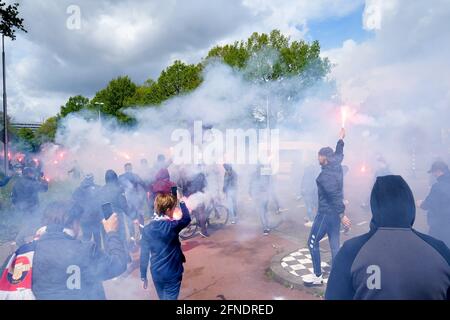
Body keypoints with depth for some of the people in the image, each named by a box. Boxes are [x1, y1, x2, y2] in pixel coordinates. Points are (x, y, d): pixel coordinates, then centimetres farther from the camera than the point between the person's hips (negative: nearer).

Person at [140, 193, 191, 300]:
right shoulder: (173, 226, -20)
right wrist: (181, 202, 11)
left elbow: (144, 255, -4)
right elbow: (187, 218, 1)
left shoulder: (147, 229, -9)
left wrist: (143, 276, 7)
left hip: (156, 273, 4)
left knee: (162, 298, 25)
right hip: (172, 273, -4)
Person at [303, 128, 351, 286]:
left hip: (326, 213, -9)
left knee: (313, 243, 3)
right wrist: (341, 139, 41)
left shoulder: (325, 175, -20)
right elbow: (339, 154, 26)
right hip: (335, 213, 9)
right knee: (335, 245, 11)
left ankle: (317, 276, 11)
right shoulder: (337, 166, 5)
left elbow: (334, 195, -25)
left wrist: (342, 214, -25)